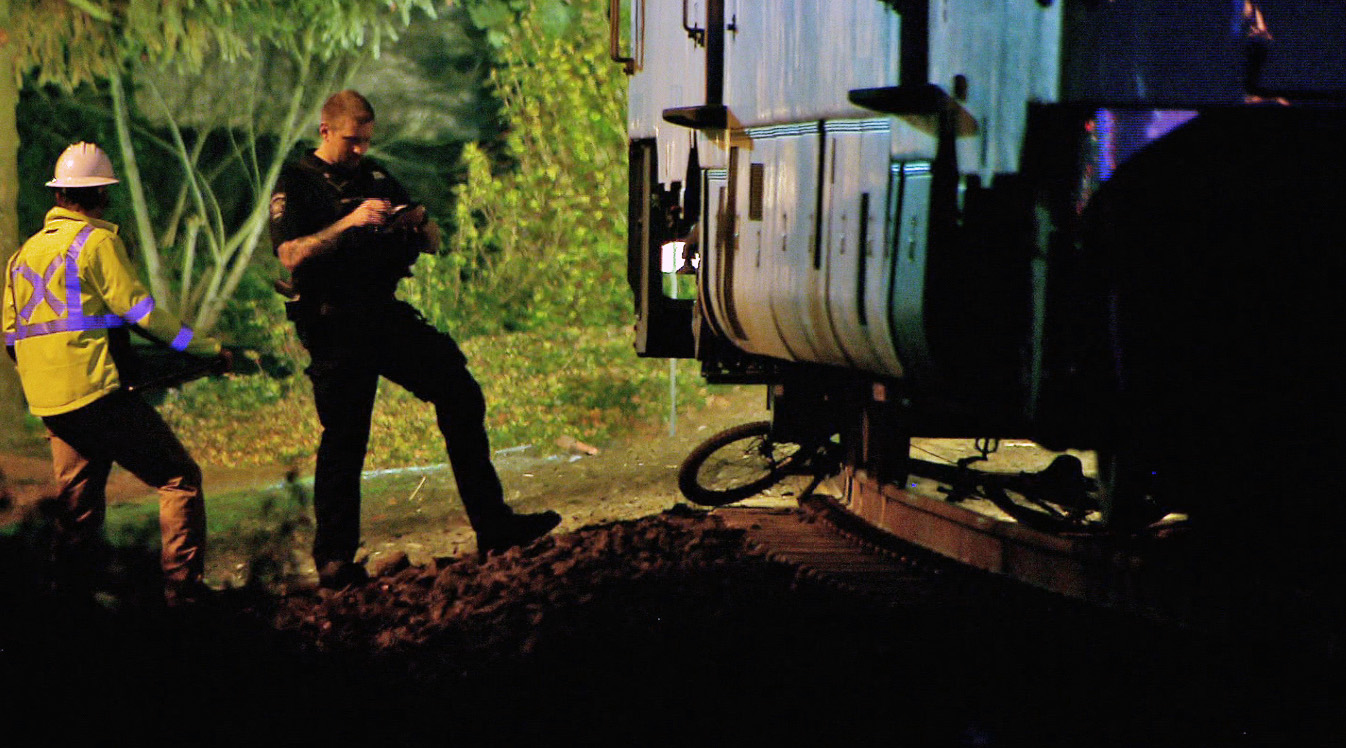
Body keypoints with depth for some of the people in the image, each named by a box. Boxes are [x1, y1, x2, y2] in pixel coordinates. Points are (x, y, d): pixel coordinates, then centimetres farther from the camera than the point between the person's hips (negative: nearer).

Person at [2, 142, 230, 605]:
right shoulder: (97, 241, -7)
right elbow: (139, 309, -10)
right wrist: (207, 348, -4)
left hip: (50, 403, 8)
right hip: (97, 393, -8)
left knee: (76, 504, 16)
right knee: (180, 479, -4)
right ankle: (184, 591, -10)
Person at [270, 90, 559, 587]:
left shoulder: (376, 178, 18)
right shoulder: (297, 184, 0)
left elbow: (432, 246, 18)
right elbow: (291, 255, -17)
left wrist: (419, 223, -5)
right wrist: (350, 221, -23)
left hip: (386, 313, 6)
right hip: (336, 328, -6)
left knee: (460, 395, -2)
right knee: (344, 438, -7)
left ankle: (493, 528, 2)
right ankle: (334, 561, 3)